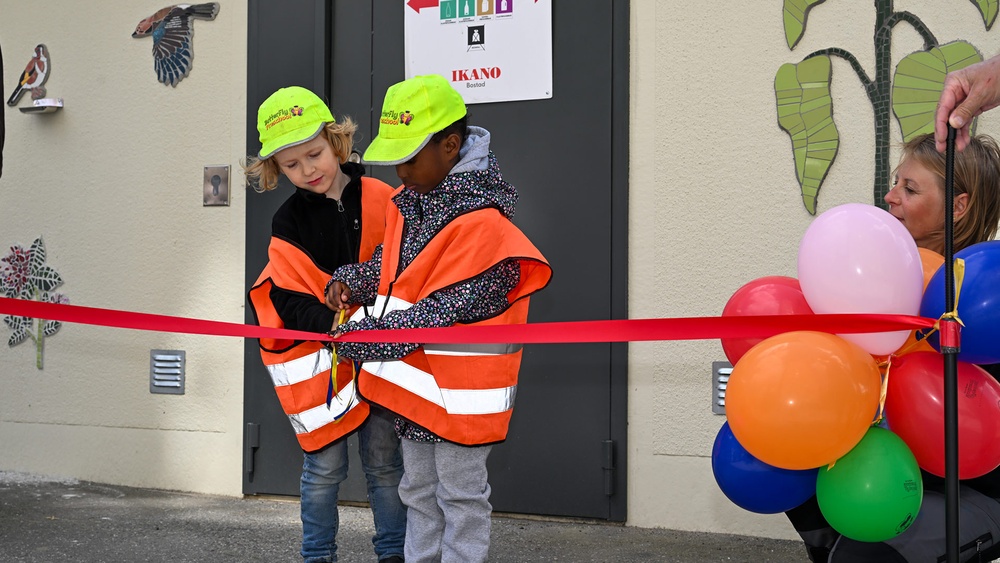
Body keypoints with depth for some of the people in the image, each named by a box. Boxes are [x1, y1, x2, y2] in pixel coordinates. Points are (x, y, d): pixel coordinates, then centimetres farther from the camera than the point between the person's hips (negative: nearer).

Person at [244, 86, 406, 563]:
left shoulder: (381, 199, -2)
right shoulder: (288, 223, 0)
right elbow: (290, 303, -6)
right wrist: (338, 323, -22)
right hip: (320, 357, 0)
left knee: (384, 461, 8)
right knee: (325, 467, 5)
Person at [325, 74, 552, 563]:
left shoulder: (481, 222, -24)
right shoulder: (410, 200, 3)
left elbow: (443, 311, -25)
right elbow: (391, 262, 19)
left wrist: (364, 337, -21)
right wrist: (351, 281, -2)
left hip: (459, 390, -8)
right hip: (414, 379, 9)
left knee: (460, 496, 5)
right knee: (418, 490, 20)